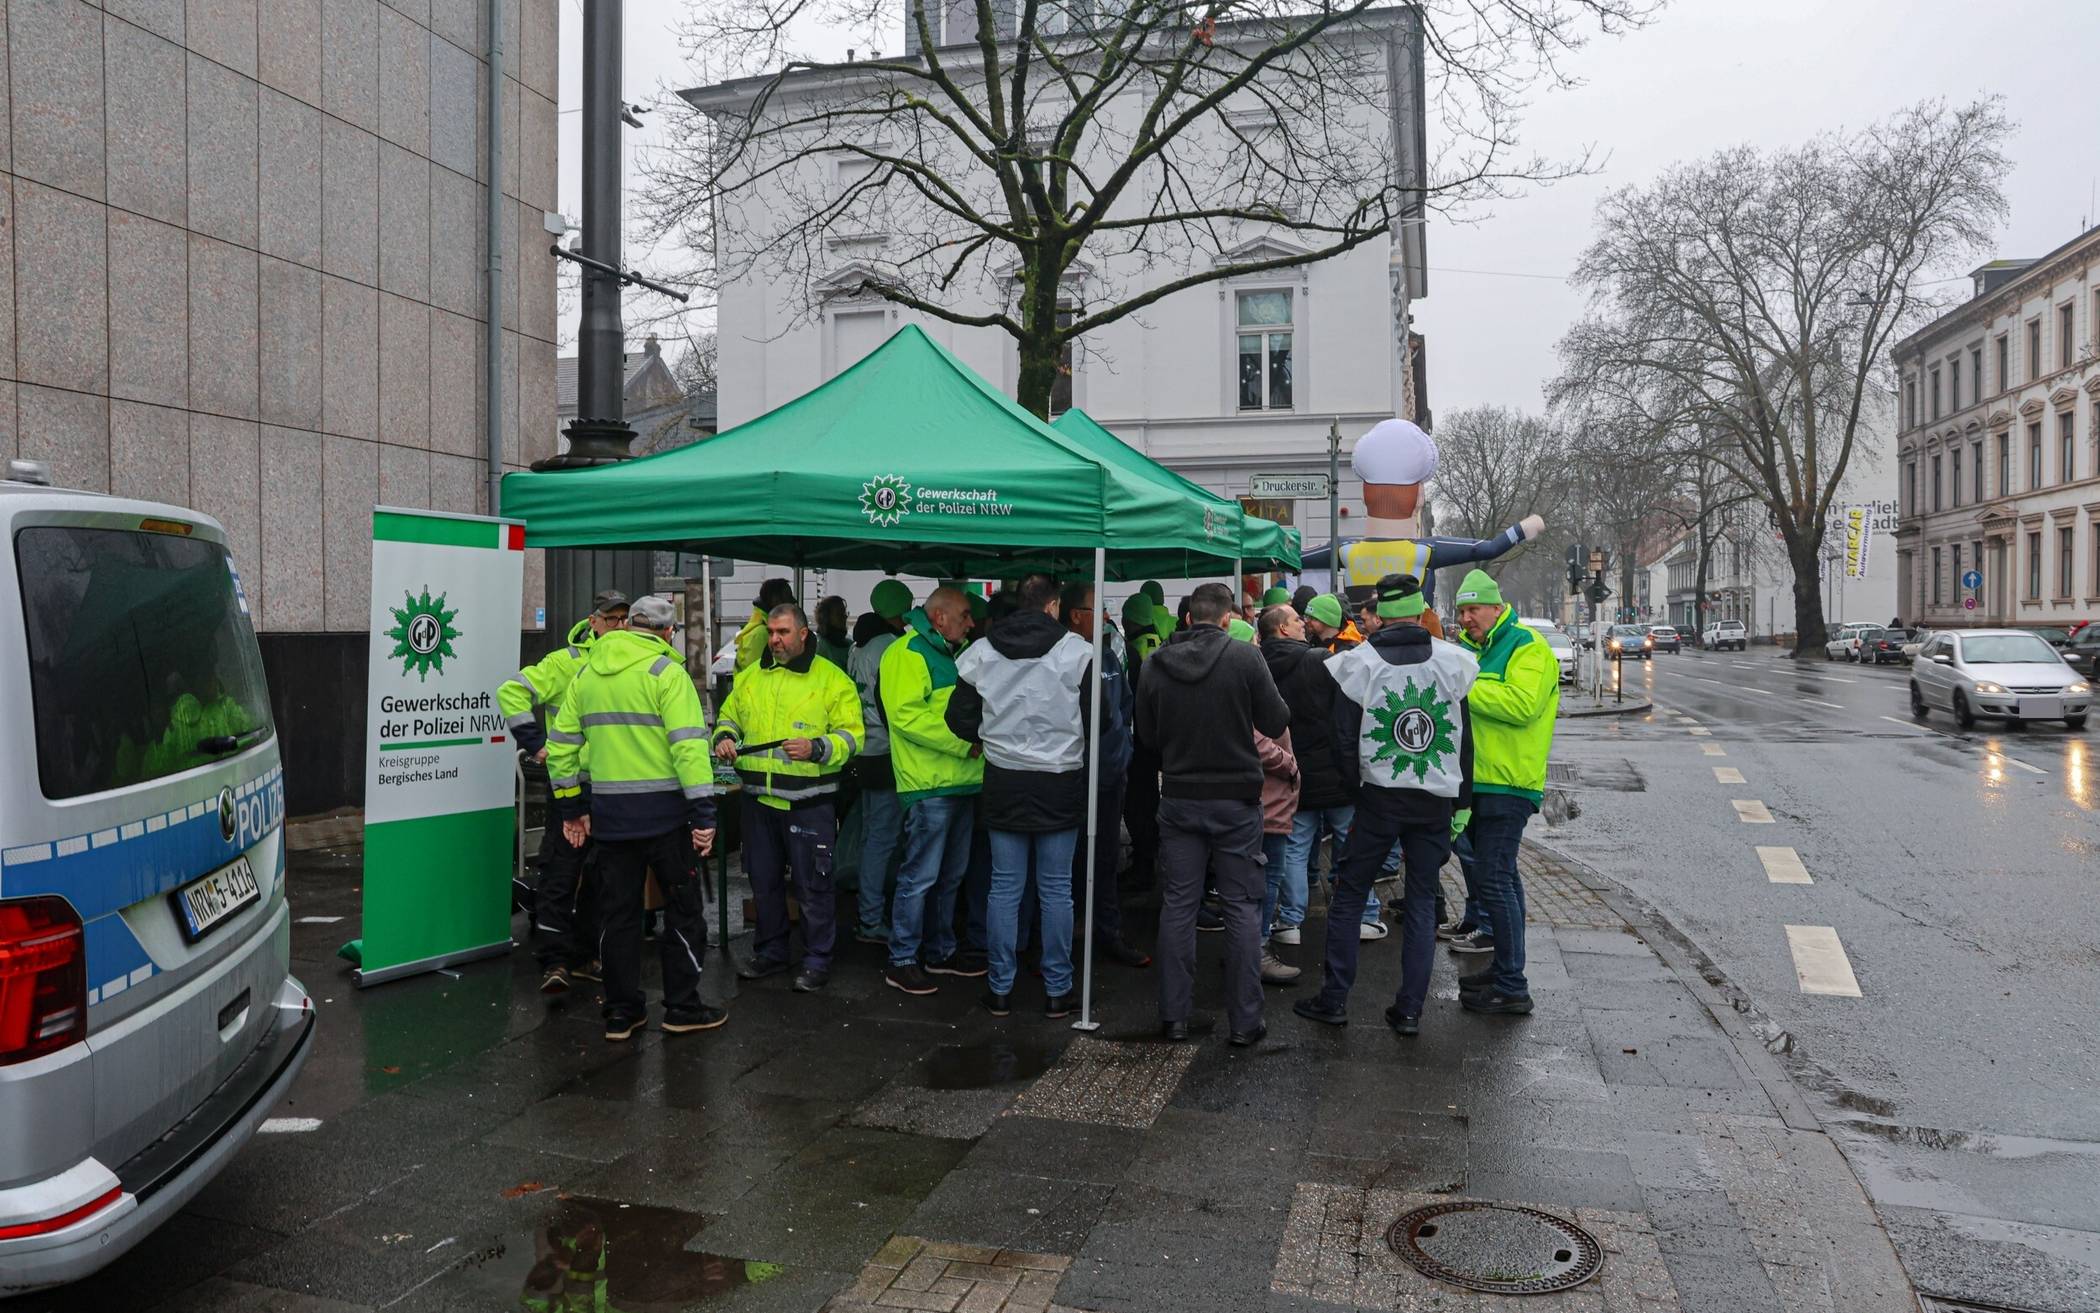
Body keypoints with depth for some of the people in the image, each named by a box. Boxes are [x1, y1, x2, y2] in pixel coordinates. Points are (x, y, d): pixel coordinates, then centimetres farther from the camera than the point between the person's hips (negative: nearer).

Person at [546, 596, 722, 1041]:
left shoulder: (586, 674, 9)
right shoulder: (666, 672, -9)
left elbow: (561, 745, 12)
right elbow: (689, 746, -17)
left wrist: (571, 807, 19)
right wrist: (704, 814, -15)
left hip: (610, 812, 5)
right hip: (663, 810, -5)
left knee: (618, 913, 13)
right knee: (682, 909, 8)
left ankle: (622, 1013, 18)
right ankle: (682, 1007, 14)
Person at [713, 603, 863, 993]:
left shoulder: (832, 679, -4)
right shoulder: (750, 676, 11)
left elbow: (850, 735, -8)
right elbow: (729, 715, 22)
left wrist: (816, 748, -24)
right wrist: (724, 736, 0)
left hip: (809, 800, -5)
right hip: (759, 798, 5)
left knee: (813, 884, 2)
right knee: (764, 881, 16)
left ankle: (817, 961, 15)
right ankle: (769, 953, 31)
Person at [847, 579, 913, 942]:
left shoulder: (859, 648, 14)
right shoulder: (891, 647, -15)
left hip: (865, 753, 10)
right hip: (886, 754, -10)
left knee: (871, 834, 16)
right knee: (883, 836, -5)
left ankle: (867, 911, 24)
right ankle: (872, 921, -2)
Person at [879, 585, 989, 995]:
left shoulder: (952, 653, 19)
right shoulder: (908, 653, -12)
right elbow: (905, 715, -23)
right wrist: (963, 742, -21)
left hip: (961, 783, 10)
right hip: (930, 787, -10)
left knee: (951, 876, 17)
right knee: (919, 877, -4)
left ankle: (941, 951, 29)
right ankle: (902, 961, 5)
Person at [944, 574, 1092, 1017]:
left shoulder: (980, 653, -1)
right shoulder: (1077, 652, -10)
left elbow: (959, 719, 3)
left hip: (1003, 782, 2)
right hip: (1061, 783, -2)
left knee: (1005, 887, 9)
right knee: (1056, 888, 7)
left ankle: (1000, 988, 15)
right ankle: (1057, 989, 14)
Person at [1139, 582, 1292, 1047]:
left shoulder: (1156, 665, -2)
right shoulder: (1244, 657, -12)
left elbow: (1146, 732, 8)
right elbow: (1276, 723, -6)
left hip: (1178, 798, 3)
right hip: (1236, 799, -2)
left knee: (1177, 905, 10)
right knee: (1243, 907, 6)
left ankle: (1174, 1016, 14)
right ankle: (1245, 1021, 10)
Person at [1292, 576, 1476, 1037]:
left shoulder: (1359, 664, -5)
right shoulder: (1453, 661, 0)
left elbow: (1345, 740, -3)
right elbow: (1465, 739, 5)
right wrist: (1462, 802, 11)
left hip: (1379, 798, -2)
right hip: (1437, 802, 2)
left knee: (1348, 896, 9)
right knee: (1422, 902, 9)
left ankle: (1334, 998, 12)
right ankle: (1410, 1009, 9)